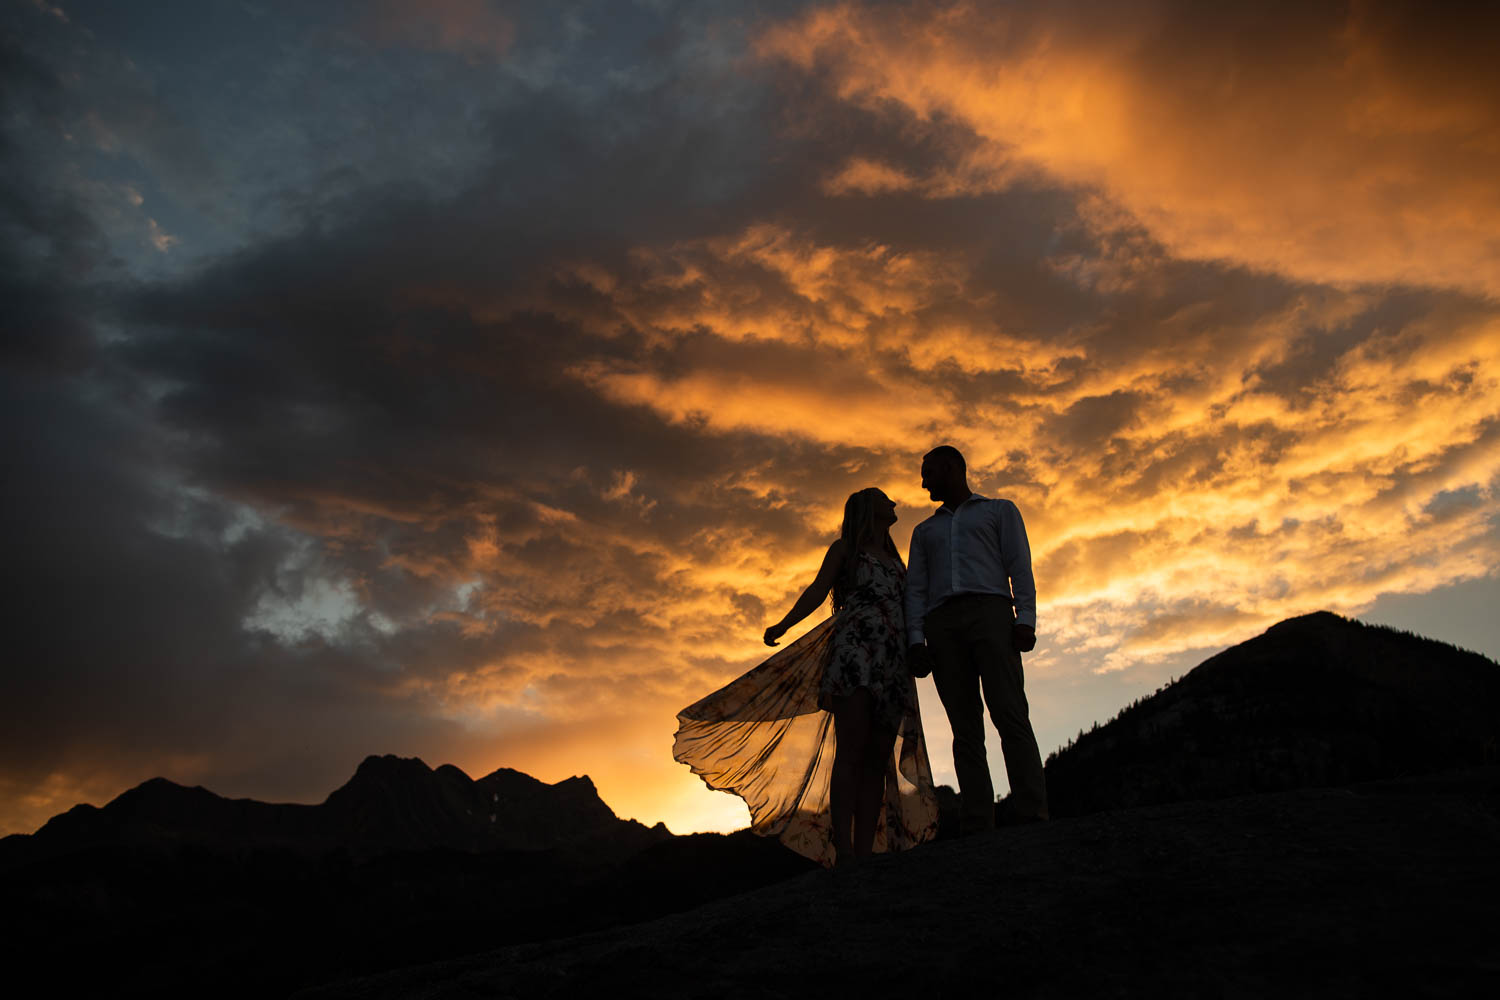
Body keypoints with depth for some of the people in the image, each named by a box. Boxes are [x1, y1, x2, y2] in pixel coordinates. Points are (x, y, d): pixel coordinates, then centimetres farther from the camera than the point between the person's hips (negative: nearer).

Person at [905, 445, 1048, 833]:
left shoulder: (1000, 511, 21)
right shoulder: (924, 531, 31)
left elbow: (1019, 566, 8)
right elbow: (916, 588, 19)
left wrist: (1025, 619, -9)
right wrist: (916, 639, 3)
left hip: (990, 611, -3)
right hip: (941, 623, 3)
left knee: (1009, 713, -17)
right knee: (965, 726, -6)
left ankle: (1030, 813, -22)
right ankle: (977, 824, -12)